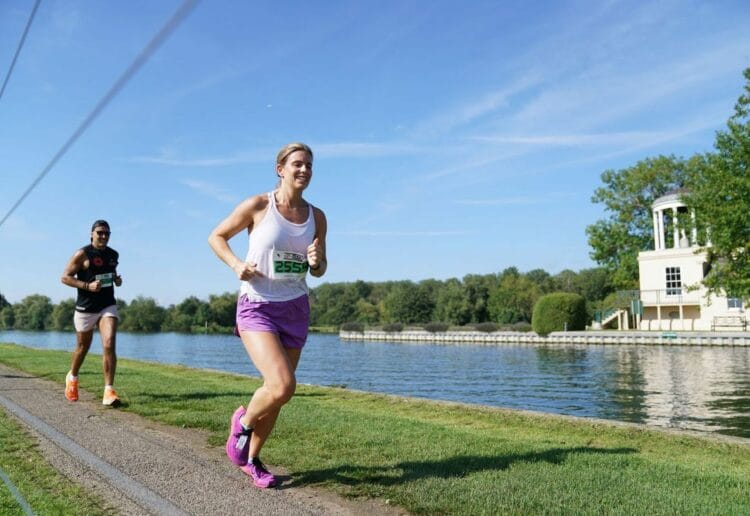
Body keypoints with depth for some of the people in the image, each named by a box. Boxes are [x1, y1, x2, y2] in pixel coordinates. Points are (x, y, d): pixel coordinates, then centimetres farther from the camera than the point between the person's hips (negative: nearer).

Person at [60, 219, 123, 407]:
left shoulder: (113, 254, 7)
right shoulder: (82, 254, -9)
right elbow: (65, 277, -8)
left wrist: (117, 279, 4)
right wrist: (87, 286, -21)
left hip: (108, 307, 3)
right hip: (85, 308, -2)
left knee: (109, 345, -16)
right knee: (83, 348, 14)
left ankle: (109, 391, -14)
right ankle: (72, 377, 45)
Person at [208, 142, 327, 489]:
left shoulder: (316, 217, 4)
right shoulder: (257, 206, -8)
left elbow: (318, 271, 13)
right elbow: (216, 237, 4)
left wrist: (317, 262, -11)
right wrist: (236, 264, -14)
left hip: (295, 309, 5)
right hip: (257, 307, -5)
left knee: (278, 390, 9)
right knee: (283, 386, -20)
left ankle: (251, 459, 32)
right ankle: (243, 421, 14)